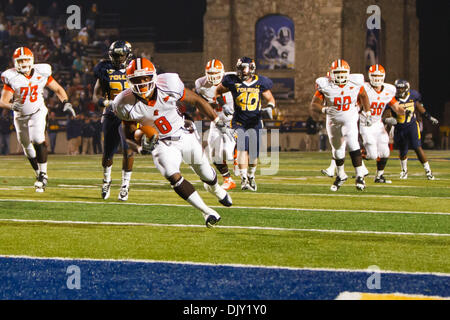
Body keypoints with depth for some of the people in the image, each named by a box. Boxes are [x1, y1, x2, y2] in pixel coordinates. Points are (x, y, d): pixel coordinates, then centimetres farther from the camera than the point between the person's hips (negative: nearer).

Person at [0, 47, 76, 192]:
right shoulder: (12, 78, -15)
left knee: (38, 141, -24)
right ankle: (39, 175, 32)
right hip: (20, 116, 2)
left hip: (37, 113, -2)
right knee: (27, 148, 13)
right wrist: (12, 105, -42)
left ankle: (43, 174, -16)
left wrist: (66, 103, -13)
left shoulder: (41, 73, -11)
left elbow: (58, 89, 2)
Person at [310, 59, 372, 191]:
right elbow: (314, 105, -20)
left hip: (350, 118, -1)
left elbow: (363, 96, 7)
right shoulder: (325, 86, -20)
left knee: (352, 143, -24)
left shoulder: (355, 84, -15)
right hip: (333, 120, 1)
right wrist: (324, 109, -40)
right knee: (337, 149, 15)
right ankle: (341, 175, 40)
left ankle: (359, 176, -22)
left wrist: (368, 113, 6)